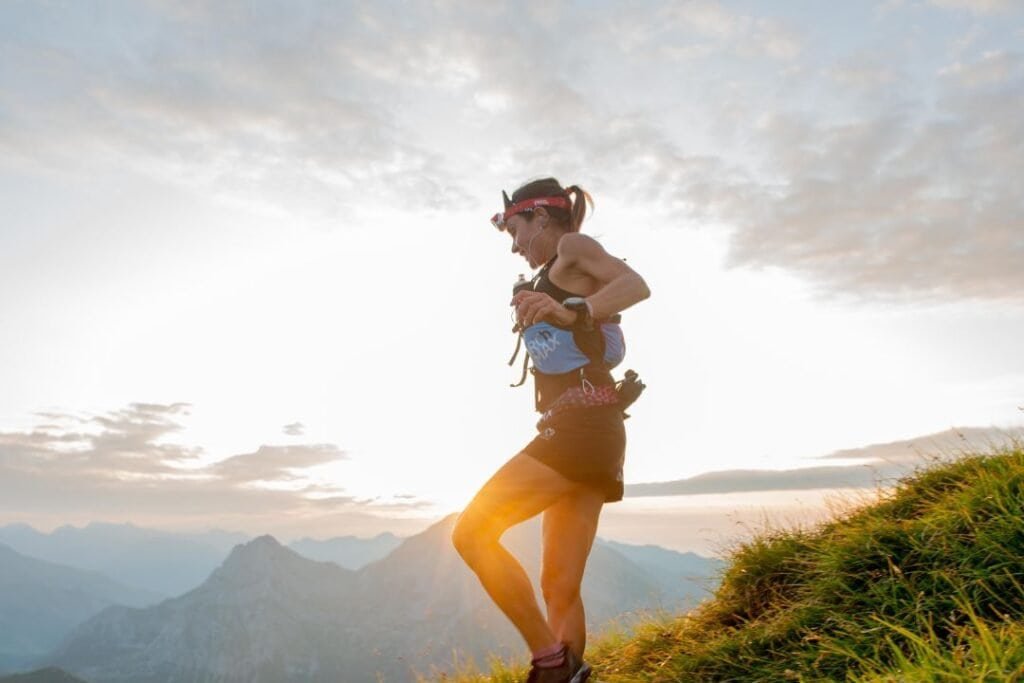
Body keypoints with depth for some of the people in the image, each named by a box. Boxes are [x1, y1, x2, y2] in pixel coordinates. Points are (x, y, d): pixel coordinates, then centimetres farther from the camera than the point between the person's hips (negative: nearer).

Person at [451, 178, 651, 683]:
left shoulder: (573, 247, 1)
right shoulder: (562, 281, 26)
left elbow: (637, 285, -17)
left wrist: (570, 312, -35)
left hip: (580, 426, -9)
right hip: (584, 433, 9)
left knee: (472, 532, -13)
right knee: (560, 588, 4)